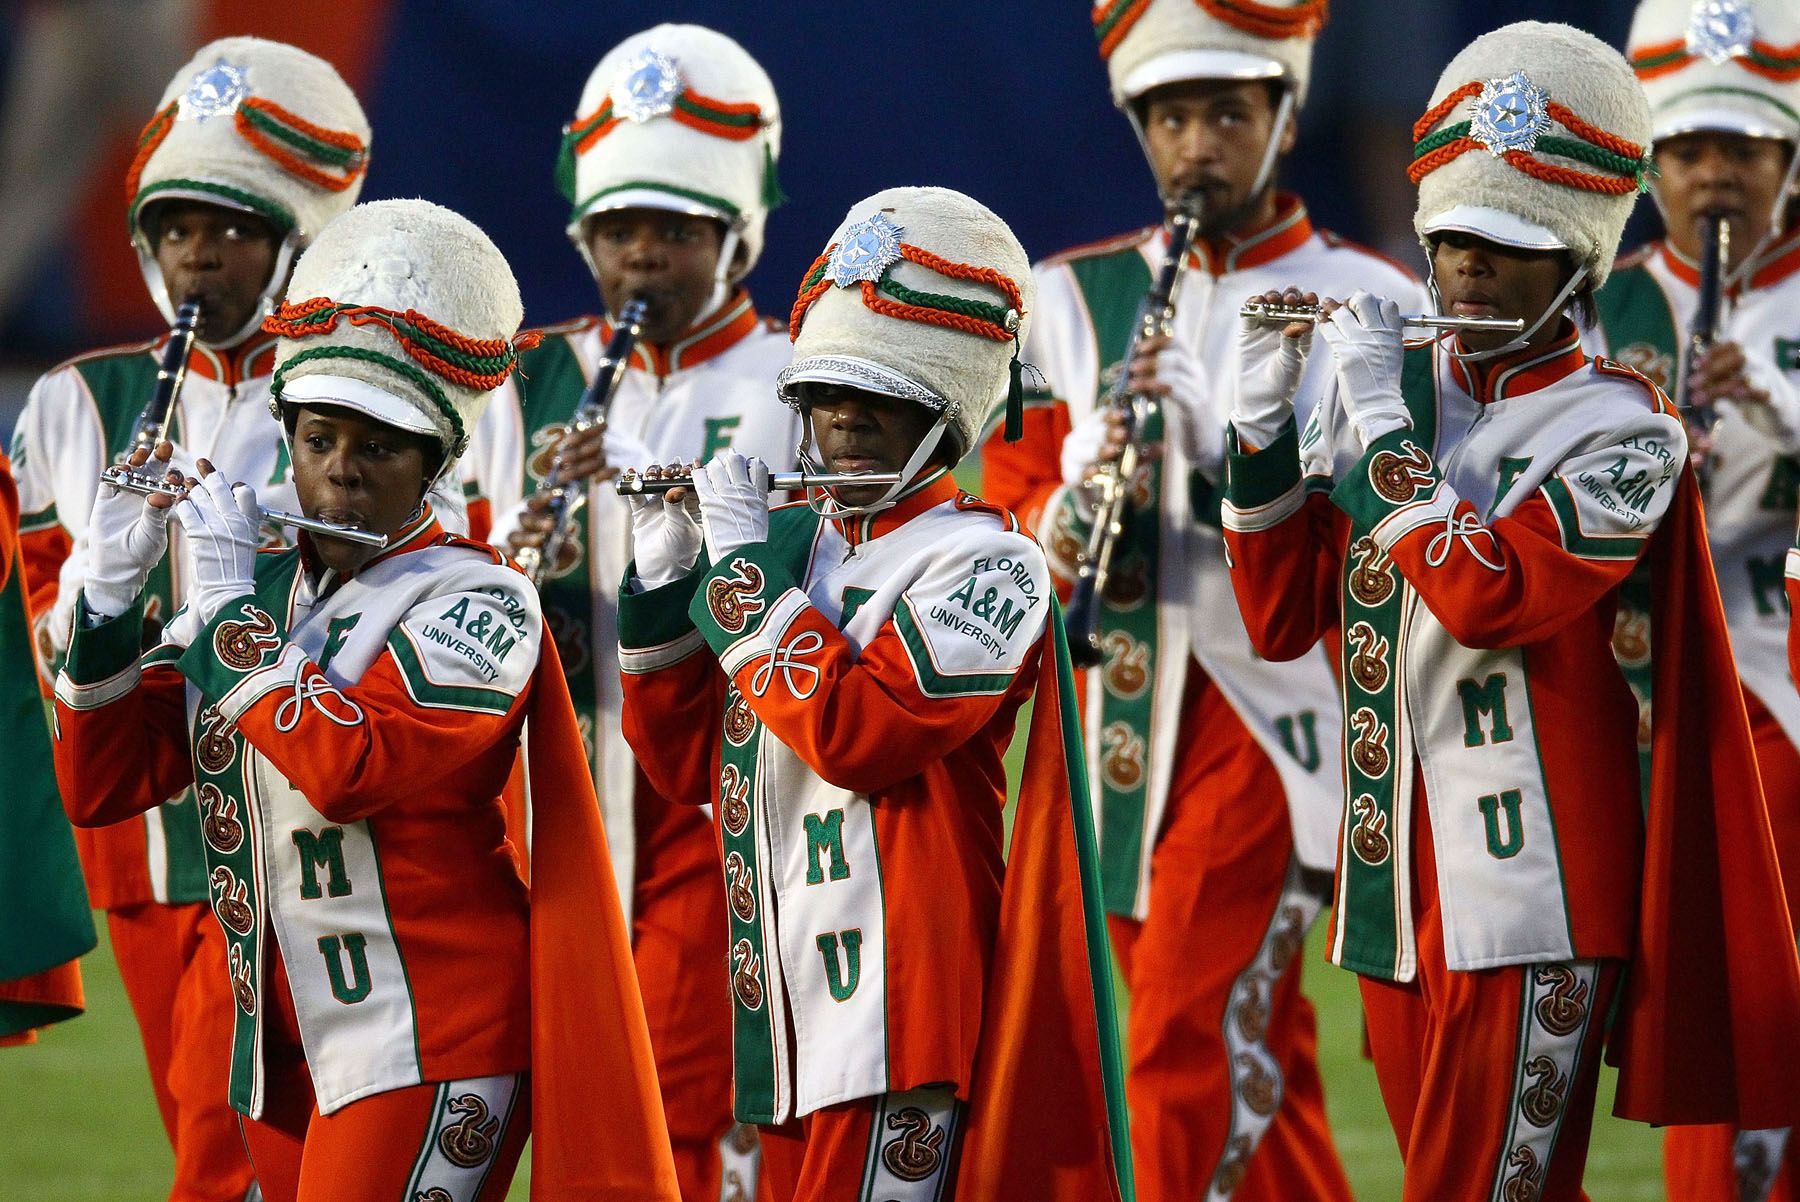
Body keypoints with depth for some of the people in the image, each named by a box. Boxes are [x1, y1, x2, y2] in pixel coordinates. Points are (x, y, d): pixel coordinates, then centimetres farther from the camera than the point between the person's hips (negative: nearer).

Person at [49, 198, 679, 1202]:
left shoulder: (479, 603, -9)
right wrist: (113, 584, -2)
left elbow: (348, 767, -25)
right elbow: (100, 785, 8)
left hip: (431, 1049, -7)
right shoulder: (256, 589, 11)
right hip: (288, 1061, 7)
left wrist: (235, 607, -16)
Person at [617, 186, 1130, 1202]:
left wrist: (744, 567, -13)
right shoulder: (789, 542, 14)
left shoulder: (985, 564, -8)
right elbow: (689, 765, 17)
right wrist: (664, 583, 6)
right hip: (790, 1017, 8)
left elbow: (855, 734, -20)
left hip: (907, 1004, -8)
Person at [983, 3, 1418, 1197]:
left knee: (1195, 1048, -15)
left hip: (1280, 707, -5)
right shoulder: (1074, 299, 11)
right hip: (1127, 726, 5)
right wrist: (1069, 518, -14)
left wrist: (1218, 434, -19)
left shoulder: (1366, 304, -2)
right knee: (1257, 1069, 11)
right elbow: (1009, 496, 8)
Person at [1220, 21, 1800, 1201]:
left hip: (1536, 895, -6)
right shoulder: (1381, 385, 10)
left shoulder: (1623, 431, -7)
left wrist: (1380, 422, -17)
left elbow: (1488, 596, -21)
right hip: (1394, 891, 6)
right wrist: (1262, 418, -1)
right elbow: (1282, 616, 9)